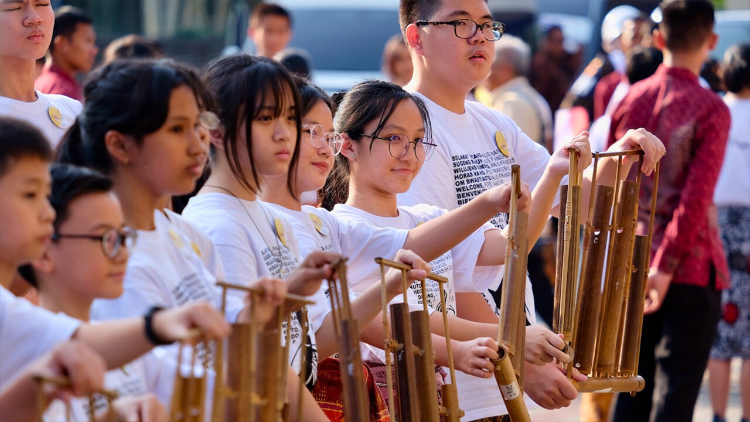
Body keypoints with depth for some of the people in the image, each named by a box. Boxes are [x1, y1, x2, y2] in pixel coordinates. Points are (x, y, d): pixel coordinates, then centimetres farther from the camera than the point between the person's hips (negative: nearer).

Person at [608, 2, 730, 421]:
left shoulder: (630, 99, 4)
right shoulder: (711, 110, -11)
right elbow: (696, 197, -18)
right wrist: (666, 268, -17)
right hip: (692, 269, -5)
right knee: (677, 388, -1)